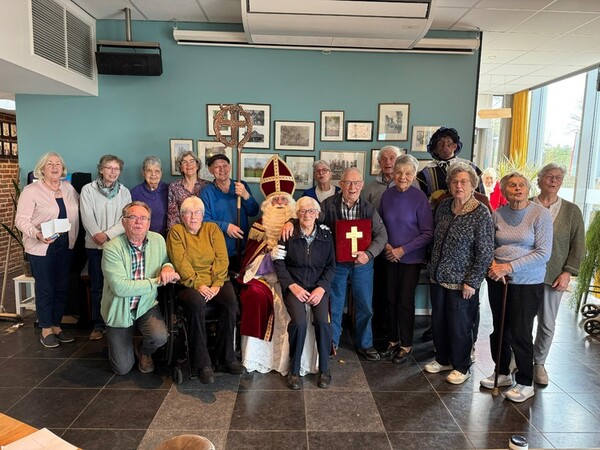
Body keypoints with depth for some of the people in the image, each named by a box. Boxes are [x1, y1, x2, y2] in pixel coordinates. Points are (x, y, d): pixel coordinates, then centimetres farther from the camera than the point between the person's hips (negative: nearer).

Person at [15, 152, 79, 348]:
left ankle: (56, 326, 25)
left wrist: (74, 237, 6)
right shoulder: (31, 191, -9)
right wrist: (37, 234, -30)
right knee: (45, 288, 3)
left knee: (62, 287, 11)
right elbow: (21, 220, -13)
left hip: (65, 246, 5)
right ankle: (46, 330, 18)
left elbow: (77, 209, 17)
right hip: (41, 248, -5)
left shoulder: (69, 188, 8)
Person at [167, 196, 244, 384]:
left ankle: (225, 357, -11)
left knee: (231, 301, -27)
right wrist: (198, 285, -20)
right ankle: (202, 363, -22)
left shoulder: (212, 229, 13)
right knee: (196, 303, -34)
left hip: (215, 280, 2)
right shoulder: (176, 231, 7)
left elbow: (222, 258, 2)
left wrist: (216, 284, -13)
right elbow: (181, 262, -7)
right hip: (189, 282, -2)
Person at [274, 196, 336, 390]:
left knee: (323, 321, -24)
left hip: (319, 286, 2)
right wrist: (292, 286, -11)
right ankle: (294, 370, -6)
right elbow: (279, 262, 0)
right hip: (294, 285, -1)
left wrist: (321, 288, -8)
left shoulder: (326, 236, 6)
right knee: (299, 321, -27)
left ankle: (324, 369, -1)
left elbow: (331, 266, 8)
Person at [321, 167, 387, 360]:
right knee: (335, 306, 12)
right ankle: (332, 343, 31)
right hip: (337, 263, -2)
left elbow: (381, 234, -4)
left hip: (362, 264, 2)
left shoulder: (369, 208, -1)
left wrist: (369, 253, -20)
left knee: (365, 307, 13)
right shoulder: (329, 205, -8)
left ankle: (365, 344, 32)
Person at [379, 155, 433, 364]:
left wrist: (403, 249, -15)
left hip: (411, 258, -4)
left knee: (405, 301, 2)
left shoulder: (419, 198, -12)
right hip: (389, 257, 4)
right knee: (390, 299, 10)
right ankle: (392, 341, 27)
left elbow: (428, 233, -11)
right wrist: (385, 245, -7)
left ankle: (406, 345, 20)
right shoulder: (387, 195, 0)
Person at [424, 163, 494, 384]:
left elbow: (485, 253, -13)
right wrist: (433, 267, 13)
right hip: (438, 277, 6)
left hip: (461, 282, -6)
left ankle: (461, 367, 28)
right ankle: (442, 359, 36)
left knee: (459, 325, 7)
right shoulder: (444, 206, 4)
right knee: (438, 320, 16)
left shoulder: (481, 213, -13)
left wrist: (472, 282, -15)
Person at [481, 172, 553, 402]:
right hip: (498, 280, 4)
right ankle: (502, 373, 35)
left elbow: (543, 253, -15)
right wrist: (493, 265, -11)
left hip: (527, 283, -4)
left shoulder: (541, 214, -10)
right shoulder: (497, 214, 1)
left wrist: (509, 266, -20)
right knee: (499, 329, 15)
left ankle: (525, 383, 22)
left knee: (520, 334, 2)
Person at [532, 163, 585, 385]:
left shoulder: (571, 211, 3)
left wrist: (567, 272, -3)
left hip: (554, 276, 1)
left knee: (547, 324, 9)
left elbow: (578, 246, 5)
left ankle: (539, 362, 29)